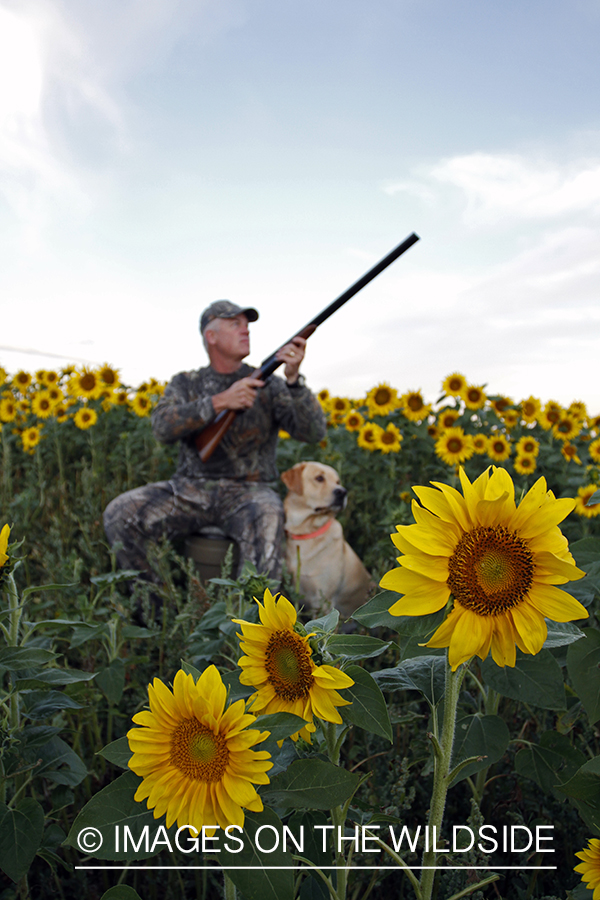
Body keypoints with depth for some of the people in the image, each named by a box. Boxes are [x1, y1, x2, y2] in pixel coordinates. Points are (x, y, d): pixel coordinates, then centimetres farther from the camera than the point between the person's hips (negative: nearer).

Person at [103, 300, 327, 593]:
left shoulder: (269, 385, 5)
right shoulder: (185, 384, 11)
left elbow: (313, 432, -8)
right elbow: (163, 427, -10)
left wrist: (294, 378, -23)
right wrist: (220, 401, -21)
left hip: (247, 492, -2)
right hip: (189, 491, 3)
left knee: (267, 519, -37)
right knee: (118, 514, -18)